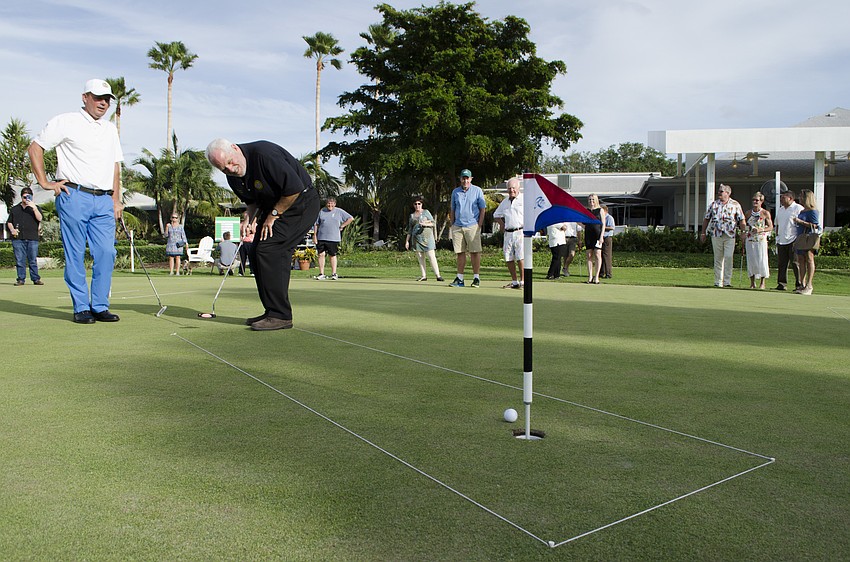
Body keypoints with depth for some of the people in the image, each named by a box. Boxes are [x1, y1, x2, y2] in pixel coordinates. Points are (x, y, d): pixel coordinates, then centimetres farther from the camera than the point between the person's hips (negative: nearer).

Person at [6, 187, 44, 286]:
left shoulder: (35, 208, 12)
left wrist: (34, 208, -18)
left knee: (33, 260, -1)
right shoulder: (14, 209, 18)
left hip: (32, 238, -2)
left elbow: (39, 218, -6)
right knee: (19, 260, 1)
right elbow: (9, 222, 20)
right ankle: (21, 279, 5)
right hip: (18, 238, 2)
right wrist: (12, 229, 1)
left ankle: (36, 279, 3)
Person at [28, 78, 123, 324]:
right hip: (74, 196, -4)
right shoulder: (65, 122, 4)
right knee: (75, 255, -1)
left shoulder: (111, 129, 21)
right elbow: (35, 148, 4)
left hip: (104, 200, 5)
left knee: (106, 253, -2)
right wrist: (45, 182, -1)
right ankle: (81, 308, 6)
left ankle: (100, 306, 6)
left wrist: (116, 200, 14)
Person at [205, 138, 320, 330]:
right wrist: (251, 219, -1)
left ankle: (280, 316, -14)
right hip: (273, 208, 9)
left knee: (268, 250, -18)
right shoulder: (233, 178, 1)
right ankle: (272, 312, 11)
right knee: (255, 253, 4)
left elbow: (295, 188, -26)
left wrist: (273, 216, -16)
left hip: (301, 203, -9)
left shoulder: (264, 154, -26)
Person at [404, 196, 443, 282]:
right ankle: (423, 276, 5)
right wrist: (407, 241, 13)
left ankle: (438, 275, -15)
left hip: (427, 237, -4)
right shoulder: (412, 215, 17)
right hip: (416, 238, 4)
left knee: (431, 256, -12)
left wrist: (426, 224, -15)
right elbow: (410, 230, 19)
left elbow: (433, 223, 4)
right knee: (420, 258, 1)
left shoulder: (426, 212, 8)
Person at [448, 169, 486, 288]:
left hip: (472, 226, -3)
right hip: (457, 226, 3)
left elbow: (482, 209, 3)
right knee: (460, 252, 5)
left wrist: (479, 225, -6)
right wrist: (452, 225, 8)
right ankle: (459, 278, 10)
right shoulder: (455, 192, 13)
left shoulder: (477, 191, 4)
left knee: (475, 252, -4)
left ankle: (476, 278, 3)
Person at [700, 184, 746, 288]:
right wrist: (703, 232, 11)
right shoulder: (714, 204, 11)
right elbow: (706, 218, 14)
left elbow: (741, 220, 4)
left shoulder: (735, 205, 7)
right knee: (718, 259, 4)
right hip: (716, 235, 1)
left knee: (729, 257, -10)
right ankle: (718, 282, 10)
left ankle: (727, 281, -3)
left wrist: (743, 231, -7)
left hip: (730, 235, -1)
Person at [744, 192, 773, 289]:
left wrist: (760, 230, -17)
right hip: (750, 240, 3)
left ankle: (762, 283, 8)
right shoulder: (748, 213, 8)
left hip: (761, 240, -3)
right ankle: (752, 283, 10)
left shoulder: (766, 213, -1)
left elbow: (771, 227, 0)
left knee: (762, 260, -3)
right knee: (750, 260, 2)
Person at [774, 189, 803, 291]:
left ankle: (799, 284, -1)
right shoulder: (780, 210, 19)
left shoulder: (798, 208, -5)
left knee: (795, 263, -7)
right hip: (781, 241, 7)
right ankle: (781, 284, 11)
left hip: (793, 240, -7)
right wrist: (777, 237, 17)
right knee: (782, 263, 7)